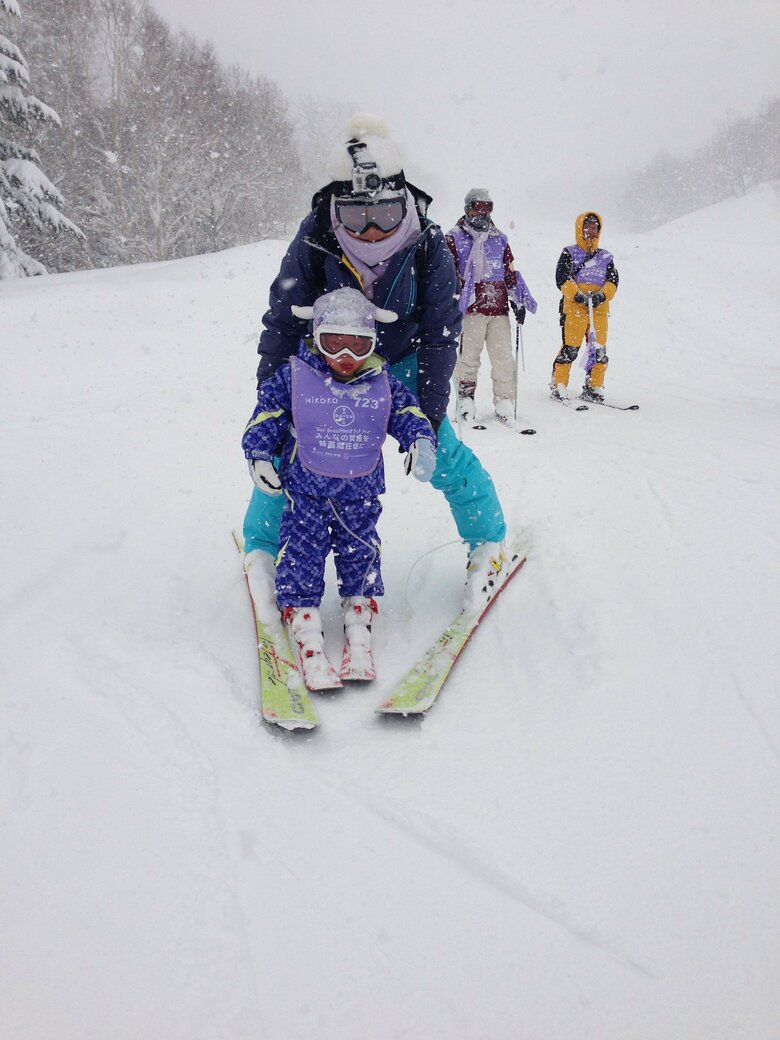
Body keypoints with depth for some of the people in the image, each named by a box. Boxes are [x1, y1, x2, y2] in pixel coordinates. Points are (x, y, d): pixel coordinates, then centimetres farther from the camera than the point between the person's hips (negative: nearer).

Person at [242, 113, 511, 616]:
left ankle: (490, 541, 17)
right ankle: (261, 547, 18)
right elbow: (282, 323, -17)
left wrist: (429, 414, -20)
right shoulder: (314, 241, -26)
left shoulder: (428, 246, -26)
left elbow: (440, 333, -17)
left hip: (400, 361, 0)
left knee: (442, 453, -8)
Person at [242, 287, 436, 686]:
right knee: (301, 556, -6)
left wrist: (421, 441, -9)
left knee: (361, 556, 3)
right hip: (305, 490, -2)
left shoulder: (382, 383, 3)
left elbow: (407, 412, 9)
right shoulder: (293, 376, -2)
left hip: (359, 493, 2)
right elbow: (268, 413, 3)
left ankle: (358, 635, 13)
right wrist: (258, 455, -6)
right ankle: (307, 637, -2)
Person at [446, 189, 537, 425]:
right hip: (471, 308, -4)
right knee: (468, 357, -3)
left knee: (504, 358, 0)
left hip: (499, 308, 4)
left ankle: (505, 403, 5)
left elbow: (510, 273, 21)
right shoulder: (455, 239, 6)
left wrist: (519, 301, 14)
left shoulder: (499, 239, 19)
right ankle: (466, 399, 5)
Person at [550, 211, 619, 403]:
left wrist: (601, 295, -12)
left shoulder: (606, 257, 21)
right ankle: (558, 385, -1)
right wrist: (578, 295, -18)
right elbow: (562, 279, -3)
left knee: (599, 350, 0)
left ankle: (593, 387, 11)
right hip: (574, 308, -4)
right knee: (570, 348, -11)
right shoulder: (569, 253, 11)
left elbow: (613, 281, 8)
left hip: (600, 308, 4)